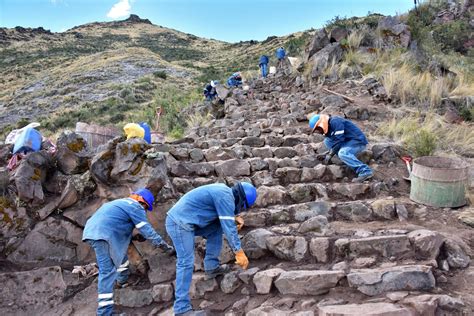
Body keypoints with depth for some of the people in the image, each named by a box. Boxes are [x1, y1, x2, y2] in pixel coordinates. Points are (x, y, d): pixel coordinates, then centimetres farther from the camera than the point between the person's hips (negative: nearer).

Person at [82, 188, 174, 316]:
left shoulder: (122, 202, 27)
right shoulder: (136, 207, 0)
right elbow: (148, 230, -4)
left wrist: (135, 237, 20)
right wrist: (167, 247, 2)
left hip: (92, 231, 10)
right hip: (102, 234, -10)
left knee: (120, 254, 28)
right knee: (107, 272, -10)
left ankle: (123, 282, 45)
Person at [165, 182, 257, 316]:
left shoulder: (224, 190, 14)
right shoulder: (225, 197, -15)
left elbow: (224, 219, 31)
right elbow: (228, 227, -16)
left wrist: (235, 217, 10)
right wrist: (239, 252, -11)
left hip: (181, 219, 10)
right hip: (180, 223, -10)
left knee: (216, 227, 13)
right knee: (186, 263, -13)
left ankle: (211, 267, 18)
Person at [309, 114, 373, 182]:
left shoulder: (335, 122, -15)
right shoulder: (330, 128, 15)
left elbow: (339, 140, -22)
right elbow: (335, 146, 20)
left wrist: (330, 155, -16)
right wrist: (326, 154, 9)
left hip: (358, 141, -10)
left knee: (342, 153, -34)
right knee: (327, 141, 0)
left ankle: (366, 172, -31)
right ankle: (348, 161, -3)